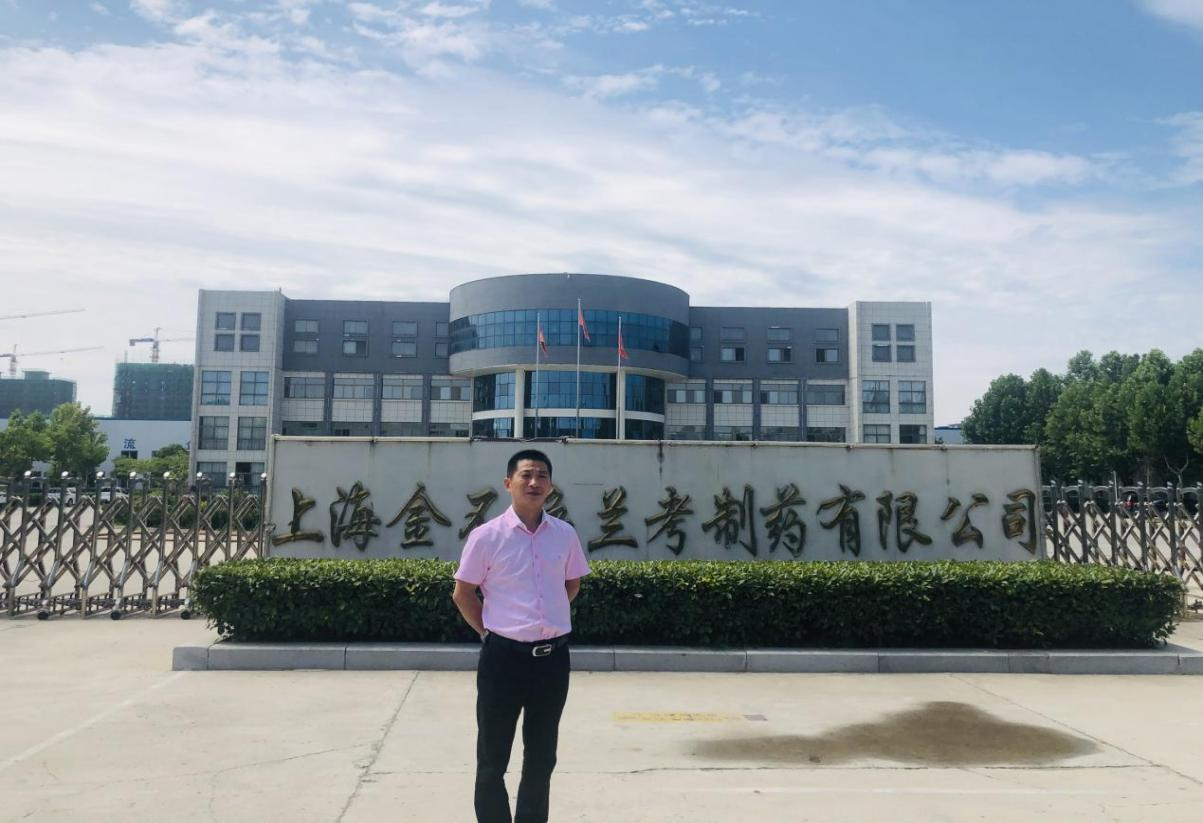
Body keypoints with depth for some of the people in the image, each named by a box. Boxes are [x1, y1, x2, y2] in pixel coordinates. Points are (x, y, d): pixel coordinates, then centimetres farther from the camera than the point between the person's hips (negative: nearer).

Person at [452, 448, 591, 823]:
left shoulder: (565, 535, 0)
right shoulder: (486, 536, -9)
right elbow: (462, 593, -1)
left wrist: (549, 619, 9)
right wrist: (490, 632, 1)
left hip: (553, 657, 4)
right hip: (504, 656, -3)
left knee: (542, 756, 17)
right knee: (492, 758, 8)